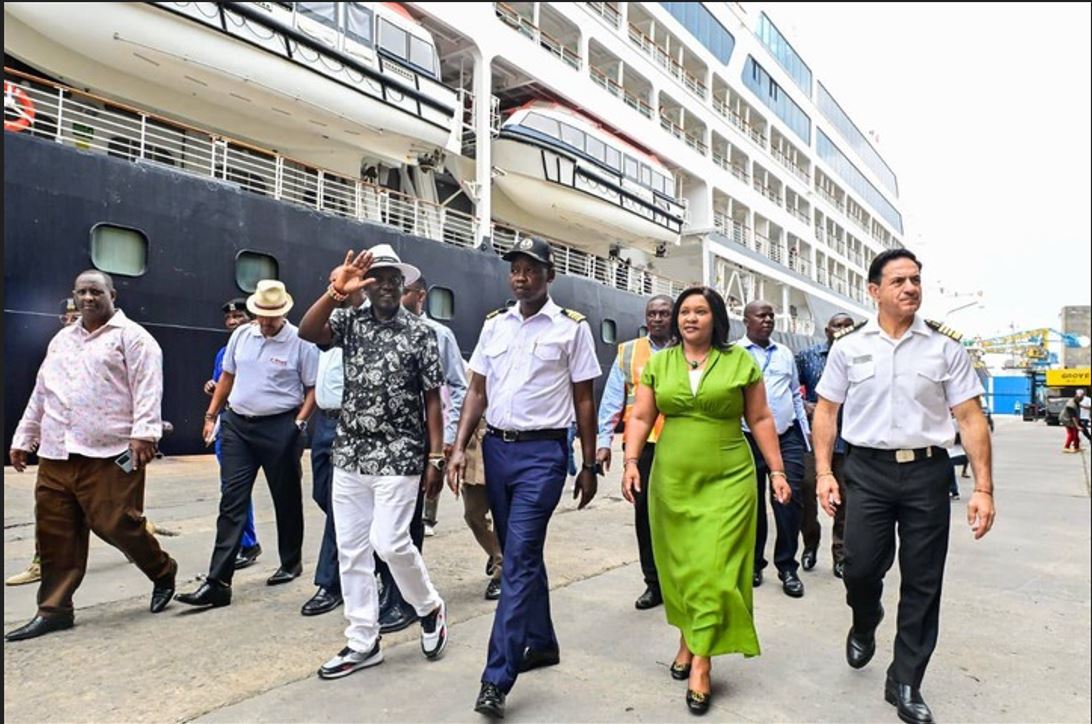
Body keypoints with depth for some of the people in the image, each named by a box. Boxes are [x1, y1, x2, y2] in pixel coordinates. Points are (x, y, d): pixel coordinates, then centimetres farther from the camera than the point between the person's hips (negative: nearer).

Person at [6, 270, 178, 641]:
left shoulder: (131, 336, -2)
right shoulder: (61, 340, 22)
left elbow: (147, 387, -14)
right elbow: (40, 395, 27)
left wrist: (144, 431, -24)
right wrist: (23, 438, 26)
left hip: (109, 454, -7)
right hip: (56, 456, 7)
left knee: (116, 524, -6)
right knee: (55, 534, 8)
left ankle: (163, 572, 17)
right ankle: (54, 609, 19)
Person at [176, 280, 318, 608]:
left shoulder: (300, 342, -8)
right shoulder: (241, 335, 7)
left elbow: (313, 389, -6)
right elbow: (227, 377, 17)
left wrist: (299, 424, -14)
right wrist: (211, 416, 15)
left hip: (279, 428, -4)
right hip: (237, 424, 4)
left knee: (286, 499, 10)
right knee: (231, 502, 1)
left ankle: (291, 563, 31)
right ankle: (218, 582, 4)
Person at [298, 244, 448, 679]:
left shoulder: (420, 333, -2)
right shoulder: (349, 321, 5)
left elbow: (432, 399, -3)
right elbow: (307, 332, -15)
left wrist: (436, 457, -6)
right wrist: (336, 292, -28)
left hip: (399, 457, -4)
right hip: (349, 454, 4)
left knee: (389, 542, -9)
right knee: (351, 550, 8)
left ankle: (429, 607, 20)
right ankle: (363, 643, 22)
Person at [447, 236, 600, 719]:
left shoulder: (572, 327, -4)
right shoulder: (493, 324, 9)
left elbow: (584, 401, -1)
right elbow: (477, 391, 10)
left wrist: (588, 467, -1)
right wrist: (459, 447, 1)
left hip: (543, 452, -5)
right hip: (496, 447, 5)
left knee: (520, 559, -8)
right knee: (519, 554, 15)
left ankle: (496, 679, 0)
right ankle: (541, 642, 34)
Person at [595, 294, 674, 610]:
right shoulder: (628, 352, 7)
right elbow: (612, 398, 3)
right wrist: (604, 440, -5)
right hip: (642, 444, 1)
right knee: (645, 513, 7)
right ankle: (654, 583, 22)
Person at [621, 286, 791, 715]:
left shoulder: (740, 360, 0)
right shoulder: (658, 364, 5)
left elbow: (761, 420, 3)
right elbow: (641, 418, 3)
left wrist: (777, 471, 1)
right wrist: (631, 462, -9)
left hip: (727, 481, -2)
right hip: (672, 481, 3)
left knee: (713, 567, -2)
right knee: (680, 564, 12)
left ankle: (701, 662, 8)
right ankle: (688, 638, 32)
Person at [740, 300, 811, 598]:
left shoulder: (785, 354, 14)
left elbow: (796, 395, 20)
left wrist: (805, 429, 15)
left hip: (788, 437, 3)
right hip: (749, 439, -3)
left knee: (790, 500, -3)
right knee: (753, 503, 8)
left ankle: (787, 567, 12)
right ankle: (754, 564, 23)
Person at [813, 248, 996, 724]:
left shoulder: (945, 346, 1)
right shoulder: (849, 347, 1)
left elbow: (971, 418, 0)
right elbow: (826, 411, 5)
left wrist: (983, 488, -5)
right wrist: (824, 472, -3)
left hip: (927, 471, 1)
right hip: (868, 470, 0)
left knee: (923, 583, 8)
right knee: (860, 568, 1)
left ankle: (905, 684, 27)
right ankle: (864, 626, 38)